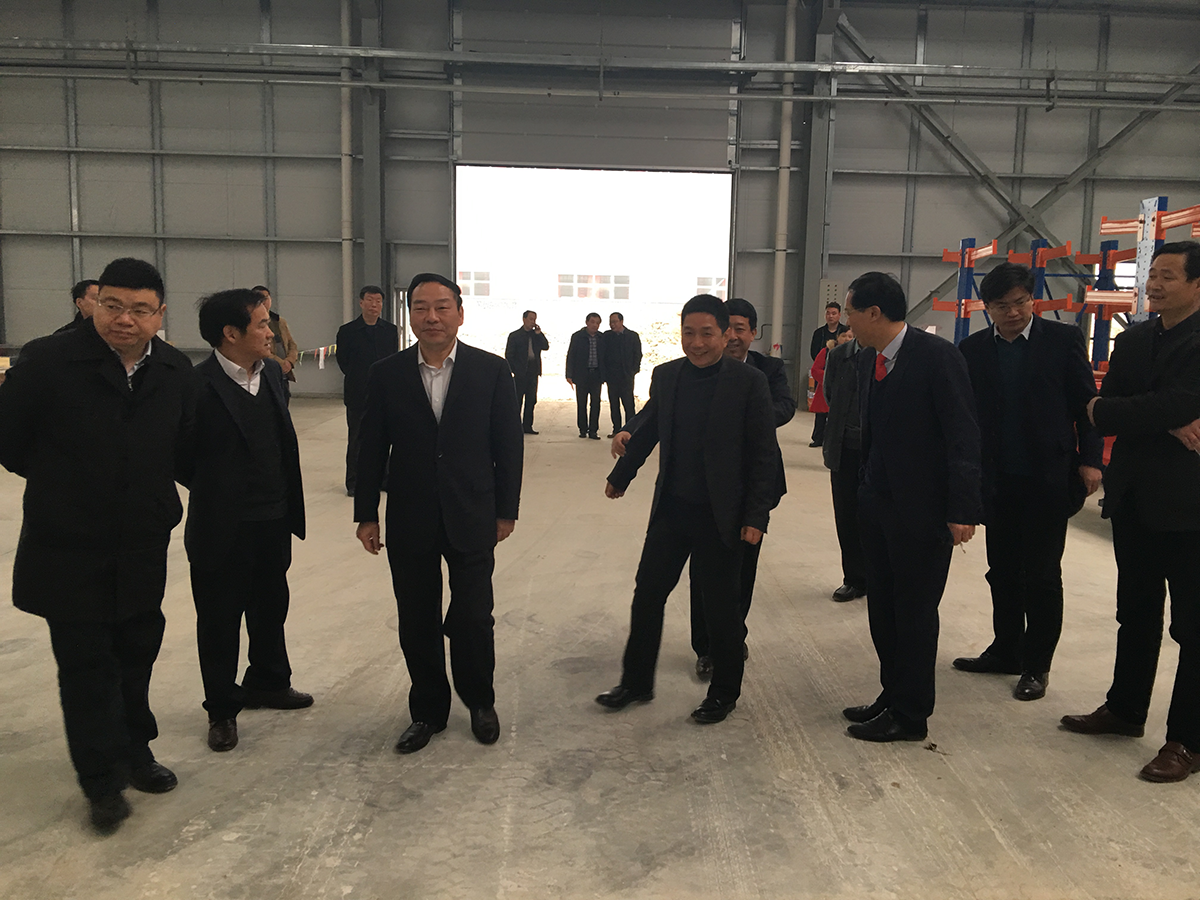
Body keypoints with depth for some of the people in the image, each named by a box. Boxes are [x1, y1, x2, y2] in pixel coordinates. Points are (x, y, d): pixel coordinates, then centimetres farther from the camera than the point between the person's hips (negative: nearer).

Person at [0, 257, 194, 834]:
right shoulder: (47, 362, -14)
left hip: (143, 549, 4)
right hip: (68, 553, -3)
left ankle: (134, 752, 36)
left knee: (136, 655, 17)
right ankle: (102, 780, 20)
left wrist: (157, 497, 8)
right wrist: (59, 486, 5)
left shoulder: (176, 373, -2)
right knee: (87, 667, 5)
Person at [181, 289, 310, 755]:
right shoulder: (198, 385, -19)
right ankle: (222, 709, 27)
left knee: (271, 608, 22)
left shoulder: (272, 372, 3)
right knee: (219, 621, 10)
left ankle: (267, 682, 42)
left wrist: (287, 499, 7)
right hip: (222, 529, -6)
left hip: (274, 522, 7)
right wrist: (211, 489, -3)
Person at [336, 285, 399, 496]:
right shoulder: (347, 331, -1)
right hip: (357, 395, -2)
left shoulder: (391, 330, 7)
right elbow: (342, 361, 4)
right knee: (356, 439, 3)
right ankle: (353, 482, 12)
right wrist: (358, 379, 3)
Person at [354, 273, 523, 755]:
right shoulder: (386, 375, 0)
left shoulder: (491, 370, -3)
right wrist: (366, 515, 4)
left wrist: (505, 510, 1)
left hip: (471, 519, -1)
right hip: (410, 524, 2)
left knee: (472, 619, 2)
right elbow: (372, 449, 4)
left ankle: (480, 702, 29)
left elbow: (508, 445, 1)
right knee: (417, 625, 11)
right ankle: (428, 711, 31)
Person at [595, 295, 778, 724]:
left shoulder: (749, 382, -11)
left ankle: (724, 692, 29)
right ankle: (636, 682, 28)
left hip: (721, 516, -4)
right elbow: (648, 430, 17)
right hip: (671, 508, 4)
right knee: (647, 594, 10)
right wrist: (621, 475, 26)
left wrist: (756, 516, -13)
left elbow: (763, 455, -9)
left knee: (722, 607, 8)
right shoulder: (665, 376, 3)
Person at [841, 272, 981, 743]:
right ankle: (893, 696, 32)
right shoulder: (868, 359, 8)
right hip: (878, 505, 7)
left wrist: (962, 509, -20)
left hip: (923, 509, -7)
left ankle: (910, 715, 19)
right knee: (882, 608, 16)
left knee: (915, 611, 4)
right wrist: (865, 489, 7)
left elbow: (963, 434, -17)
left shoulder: (937, 355, -15)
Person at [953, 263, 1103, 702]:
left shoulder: (1063, 339, -2)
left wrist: (1090, 460, -9)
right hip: (997, 481, 3)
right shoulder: (973, 349, 4)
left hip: (1048, 480, -3)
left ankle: (1036, 665, 18)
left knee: (1042, 576, 5)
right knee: (1003, 573, 12)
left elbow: (1086, 403, -2)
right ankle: (1005, 651, 27)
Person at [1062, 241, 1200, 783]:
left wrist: (1106, 411, -11)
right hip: (1134, 499, 6)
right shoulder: (1132, 341, 9)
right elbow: (1101, 413, -1)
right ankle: (1125, 709, 33)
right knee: (1135, 613, 18)